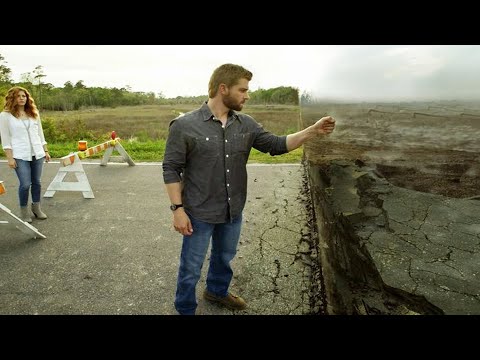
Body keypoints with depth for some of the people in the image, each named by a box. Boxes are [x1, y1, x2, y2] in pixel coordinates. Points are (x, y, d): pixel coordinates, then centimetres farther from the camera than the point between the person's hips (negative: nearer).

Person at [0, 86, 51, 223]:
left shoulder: (34, 113, 10)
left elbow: (40, 134, 14)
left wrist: (46, 151, 11)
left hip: (37, 154, 4)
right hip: (20, 156, -4)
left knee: (36, 182, 9)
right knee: (25, 184, -6)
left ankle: (36, 208, 24)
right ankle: (24, 210, 13)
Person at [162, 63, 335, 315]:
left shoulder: (246, 124, 0)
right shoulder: (185, 126, -15)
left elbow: (276, 145, 1)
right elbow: (171, 169, -12)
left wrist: (313, 131, -7)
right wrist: (178, 208, -16)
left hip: (233, 211, 5)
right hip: (199, 214, -5)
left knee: (224, 257, 26)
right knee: (191, 267, 12)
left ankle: (217, 291, 54)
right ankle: (185, 309, 37)